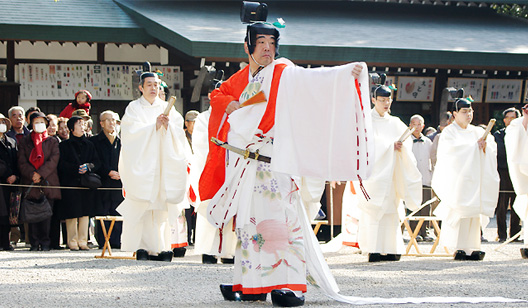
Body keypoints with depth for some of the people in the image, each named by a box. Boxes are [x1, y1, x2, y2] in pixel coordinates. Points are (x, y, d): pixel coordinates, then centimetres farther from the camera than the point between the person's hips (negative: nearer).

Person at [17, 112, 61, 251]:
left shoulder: (52, 142, 12)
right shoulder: (24, 142, 13)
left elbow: (53, 160, -1)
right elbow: (22, 162, 4)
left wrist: (40, 174, -13)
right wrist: (32, 174, -12)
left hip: (48, 183, 0)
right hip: (30, 184, 0)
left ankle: (45, 243, 1)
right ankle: (34, 243, 1)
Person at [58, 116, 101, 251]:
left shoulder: (89, 145, 18)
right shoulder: (65, 145, 8)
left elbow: (97, 163, 9)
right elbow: (61, 164, -3)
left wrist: (88, 166, -11)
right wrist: (76, 168, -16)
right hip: (70, 183, -3)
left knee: (85, 213, -2)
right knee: (72, 214, -7)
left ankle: (83, 241, 0)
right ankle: (72, 242, -3)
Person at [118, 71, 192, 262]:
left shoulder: (167, 108, 15)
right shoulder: (134, 108, 7)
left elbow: (179, 131, 5)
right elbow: (132, 132, -7)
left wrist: (168, 125, -15)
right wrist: (154, 126, -17)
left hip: (163, 164, 2)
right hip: (141, 164, -2)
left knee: (162, 206, -6)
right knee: (142, 206, -10)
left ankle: (161, 247, -7)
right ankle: (142, 248, -10)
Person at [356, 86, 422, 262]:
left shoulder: (395, 123, 18)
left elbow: (406, 141, 9)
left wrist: (401, 146, -12)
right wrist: (390, 146, -17)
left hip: (391, 172, 5)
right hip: (374, 167, -5)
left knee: (391, 210, 0)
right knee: (373, 210, -12)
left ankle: (390, 249, 0)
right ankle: (373, 250, -16)